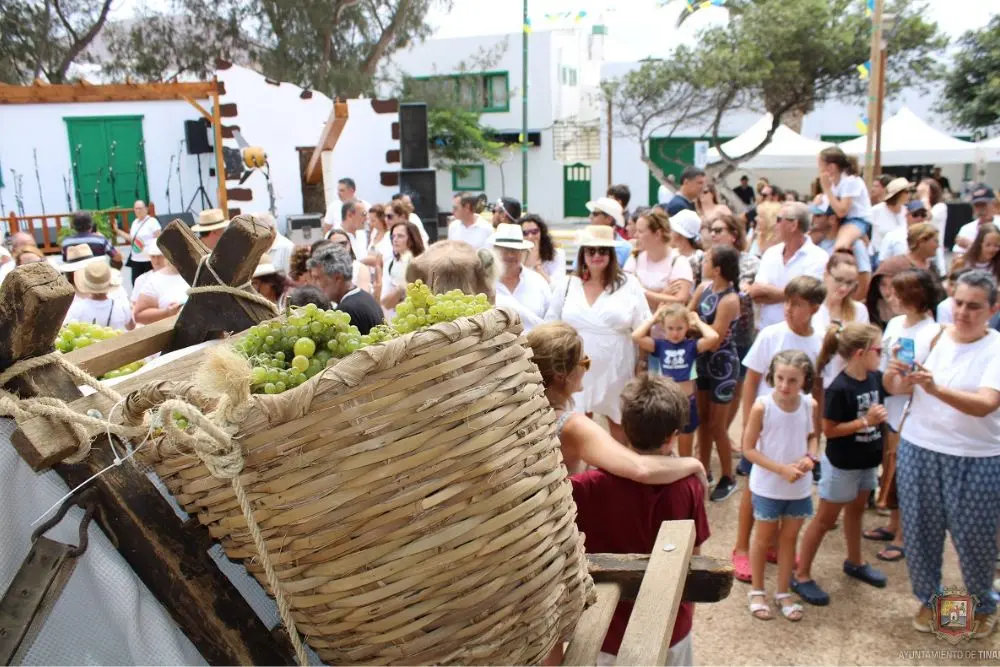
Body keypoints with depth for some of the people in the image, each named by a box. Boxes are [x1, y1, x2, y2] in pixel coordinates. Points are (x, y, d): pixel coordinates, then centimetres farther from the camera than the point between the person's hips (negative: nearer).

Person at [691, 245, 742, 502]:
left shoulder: (729, 300, -25)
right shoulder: (704, 287, -3)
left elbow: (713, 343, -24)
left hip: (722, 365, -7)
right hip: (703, 362, 7)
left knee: (717, 426, 5)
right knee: (703, 420, 17)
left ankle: (728, 478, 25)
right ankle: (703, 471, 33)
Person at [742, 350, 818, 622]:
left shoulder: (810, 405, -10)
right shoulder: (762, 407, -21)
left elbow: (813, 436, 8)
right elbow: (748, 449, -16)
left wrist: (810, 457, -13)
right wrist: (781, 469, -23)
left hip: (799, 487, 3)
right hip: (768, 486, -3)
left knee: (789, 538, 16)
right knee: (764, 538, 13)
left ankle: (783, 593, 33)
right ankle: (757, 592, 31)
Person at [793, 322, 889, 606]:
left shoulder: (876, 378, -5)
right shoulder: (839, 389, -25)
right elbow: (828, 430, -22)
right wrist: (866, 421, -26)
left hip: (867, 461, 7)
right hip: (842, 464, -7)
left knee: (856, 510, 25)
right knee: (825, 519, 3)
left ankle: (855, 562, 45)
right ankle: (802, 575, 14)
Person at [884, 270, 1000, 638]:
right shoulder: (929, 337, -2)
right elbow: (896, 389, -2)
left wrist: (935, 388, -39)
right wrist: (893, 374, -25)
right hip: (918, 451, 3)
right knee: (920, 534, 13)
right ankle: (928, 599, 38)